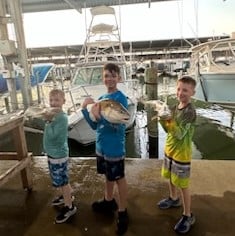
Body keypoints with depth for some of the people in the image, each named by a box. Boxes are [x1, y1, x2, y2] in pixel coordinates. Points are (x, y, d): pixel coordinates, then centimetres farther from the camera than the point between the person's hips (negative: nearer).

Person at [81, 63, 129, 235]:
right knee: (108, 176, 24)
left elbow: (118, 126, -23)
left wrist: (100, 116, -35)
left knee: (119, 179, 9)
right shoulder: (101, 98, 5)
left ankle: (123, 213, 28)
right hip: (101, 146, 7)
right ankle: (109, 202, 46)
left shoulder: (121, 98, -17)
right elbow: (95, 126, 4)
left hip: (115, 148, -7)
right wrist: (85, 109, -9)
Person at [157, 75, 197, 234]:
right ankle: (174, 199, 49)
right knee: (171, 178, 25)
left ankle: (188, 216, 22)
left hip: (181, 154, -7)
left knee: (183, 185, 5)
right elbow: (168, 130, 6)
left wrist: (169, 119, -35)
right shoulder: (174, 108, 2)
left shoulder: (190, 111, -21)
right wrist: (162, 119, -11)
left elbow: (180, 134, -26)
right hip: (170, 149, 8)